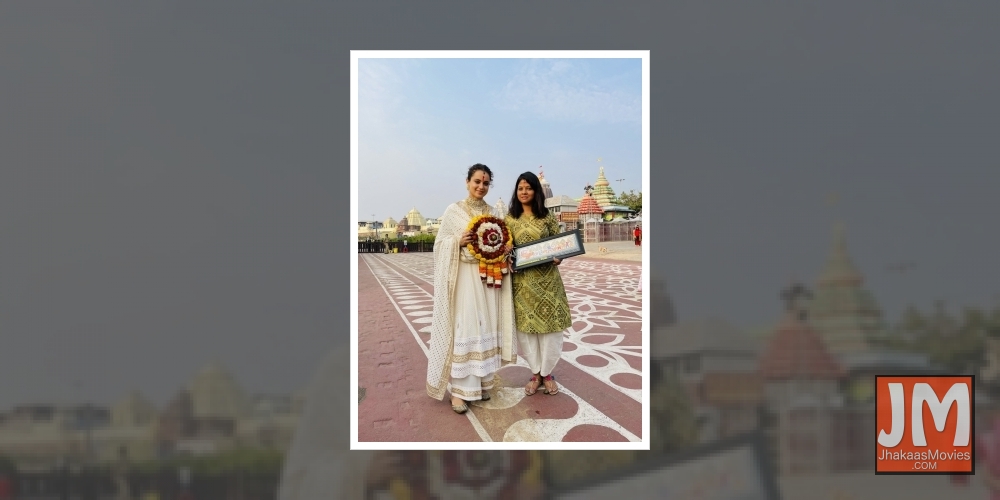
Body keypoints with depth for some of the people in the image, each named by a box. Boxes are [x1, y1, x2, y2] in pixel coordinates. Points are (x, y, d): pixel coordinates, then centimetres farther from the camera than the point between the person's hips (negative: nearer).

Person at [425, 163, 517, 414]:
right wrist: (458, 242, -19)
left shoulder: (493, 213, 11)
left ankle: (481, 382, 17)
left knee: (485, 329, 7)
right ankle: (459, 389, -3)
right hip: (463, 277, -4)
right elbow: (440, 243, -1)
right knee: (463, 329, -6)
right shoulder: (453, 210, -1)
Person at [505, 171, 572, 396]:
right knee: (526, 326, 4)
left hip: (547, 279, -1)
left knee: (549, 324, 2)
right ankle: (535, 373, 17)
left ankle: (547, 373, 15)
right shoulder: (510, 219, 5)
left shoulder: (548, 218, 3)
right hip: (522, 281, 1)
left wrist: (557, 258, -14)